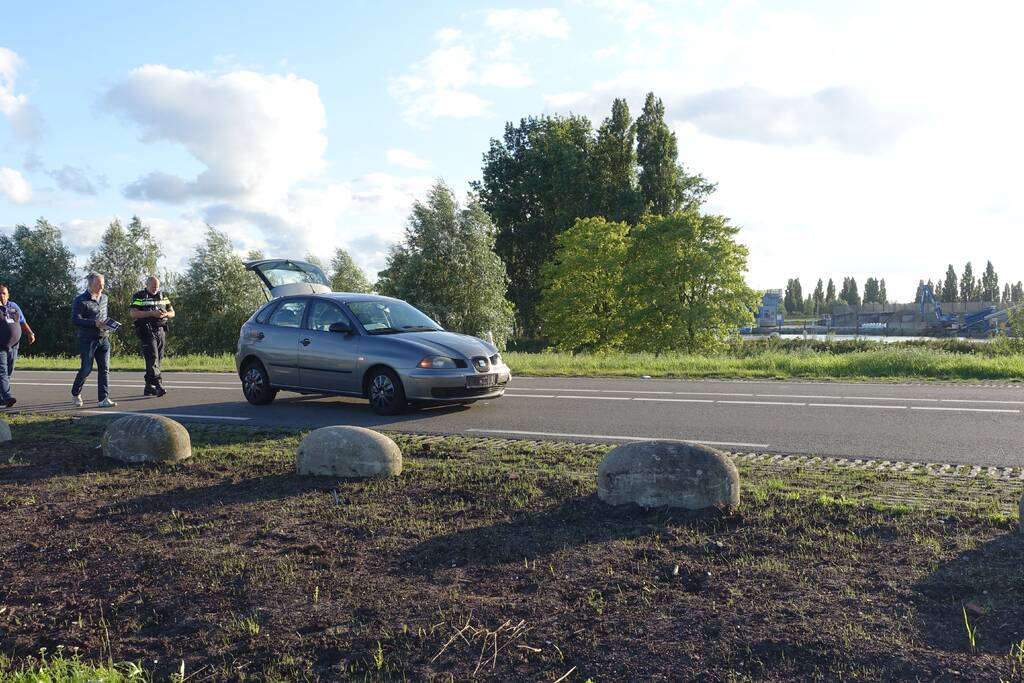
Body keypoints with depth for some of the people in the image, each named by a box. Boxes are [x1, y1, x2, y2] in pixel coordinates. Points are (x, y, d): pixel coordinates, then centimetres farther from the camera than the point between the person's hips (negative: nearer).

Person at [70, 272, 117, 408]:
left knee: (104, 369, -2)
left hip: (103, 339, 6)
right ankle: (75, 394, 21)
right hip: (87, 339, -6)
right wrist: (95, 323, -24)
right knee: (86, 368, -2)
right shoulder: (81, 300, -9)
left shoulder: (104, 297, 13)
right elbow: (75, 319, -17)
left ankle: (104, 399, -1)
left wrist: (107, 324, 9)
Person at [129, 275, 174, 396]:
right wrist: (151, 313, -20)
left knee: (158, 359, 7)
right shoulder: (139, 297, 0)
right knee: (152, 358, -15)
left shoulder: (163, 296, 16)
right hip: (146, 332, -6)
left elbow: (172, 312, 16)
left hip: (161, 331, 6)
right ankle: (157, 384, -22)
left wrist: (166, 314, -8)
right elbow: (133, 313, -12)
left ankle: (149, 387, 15)